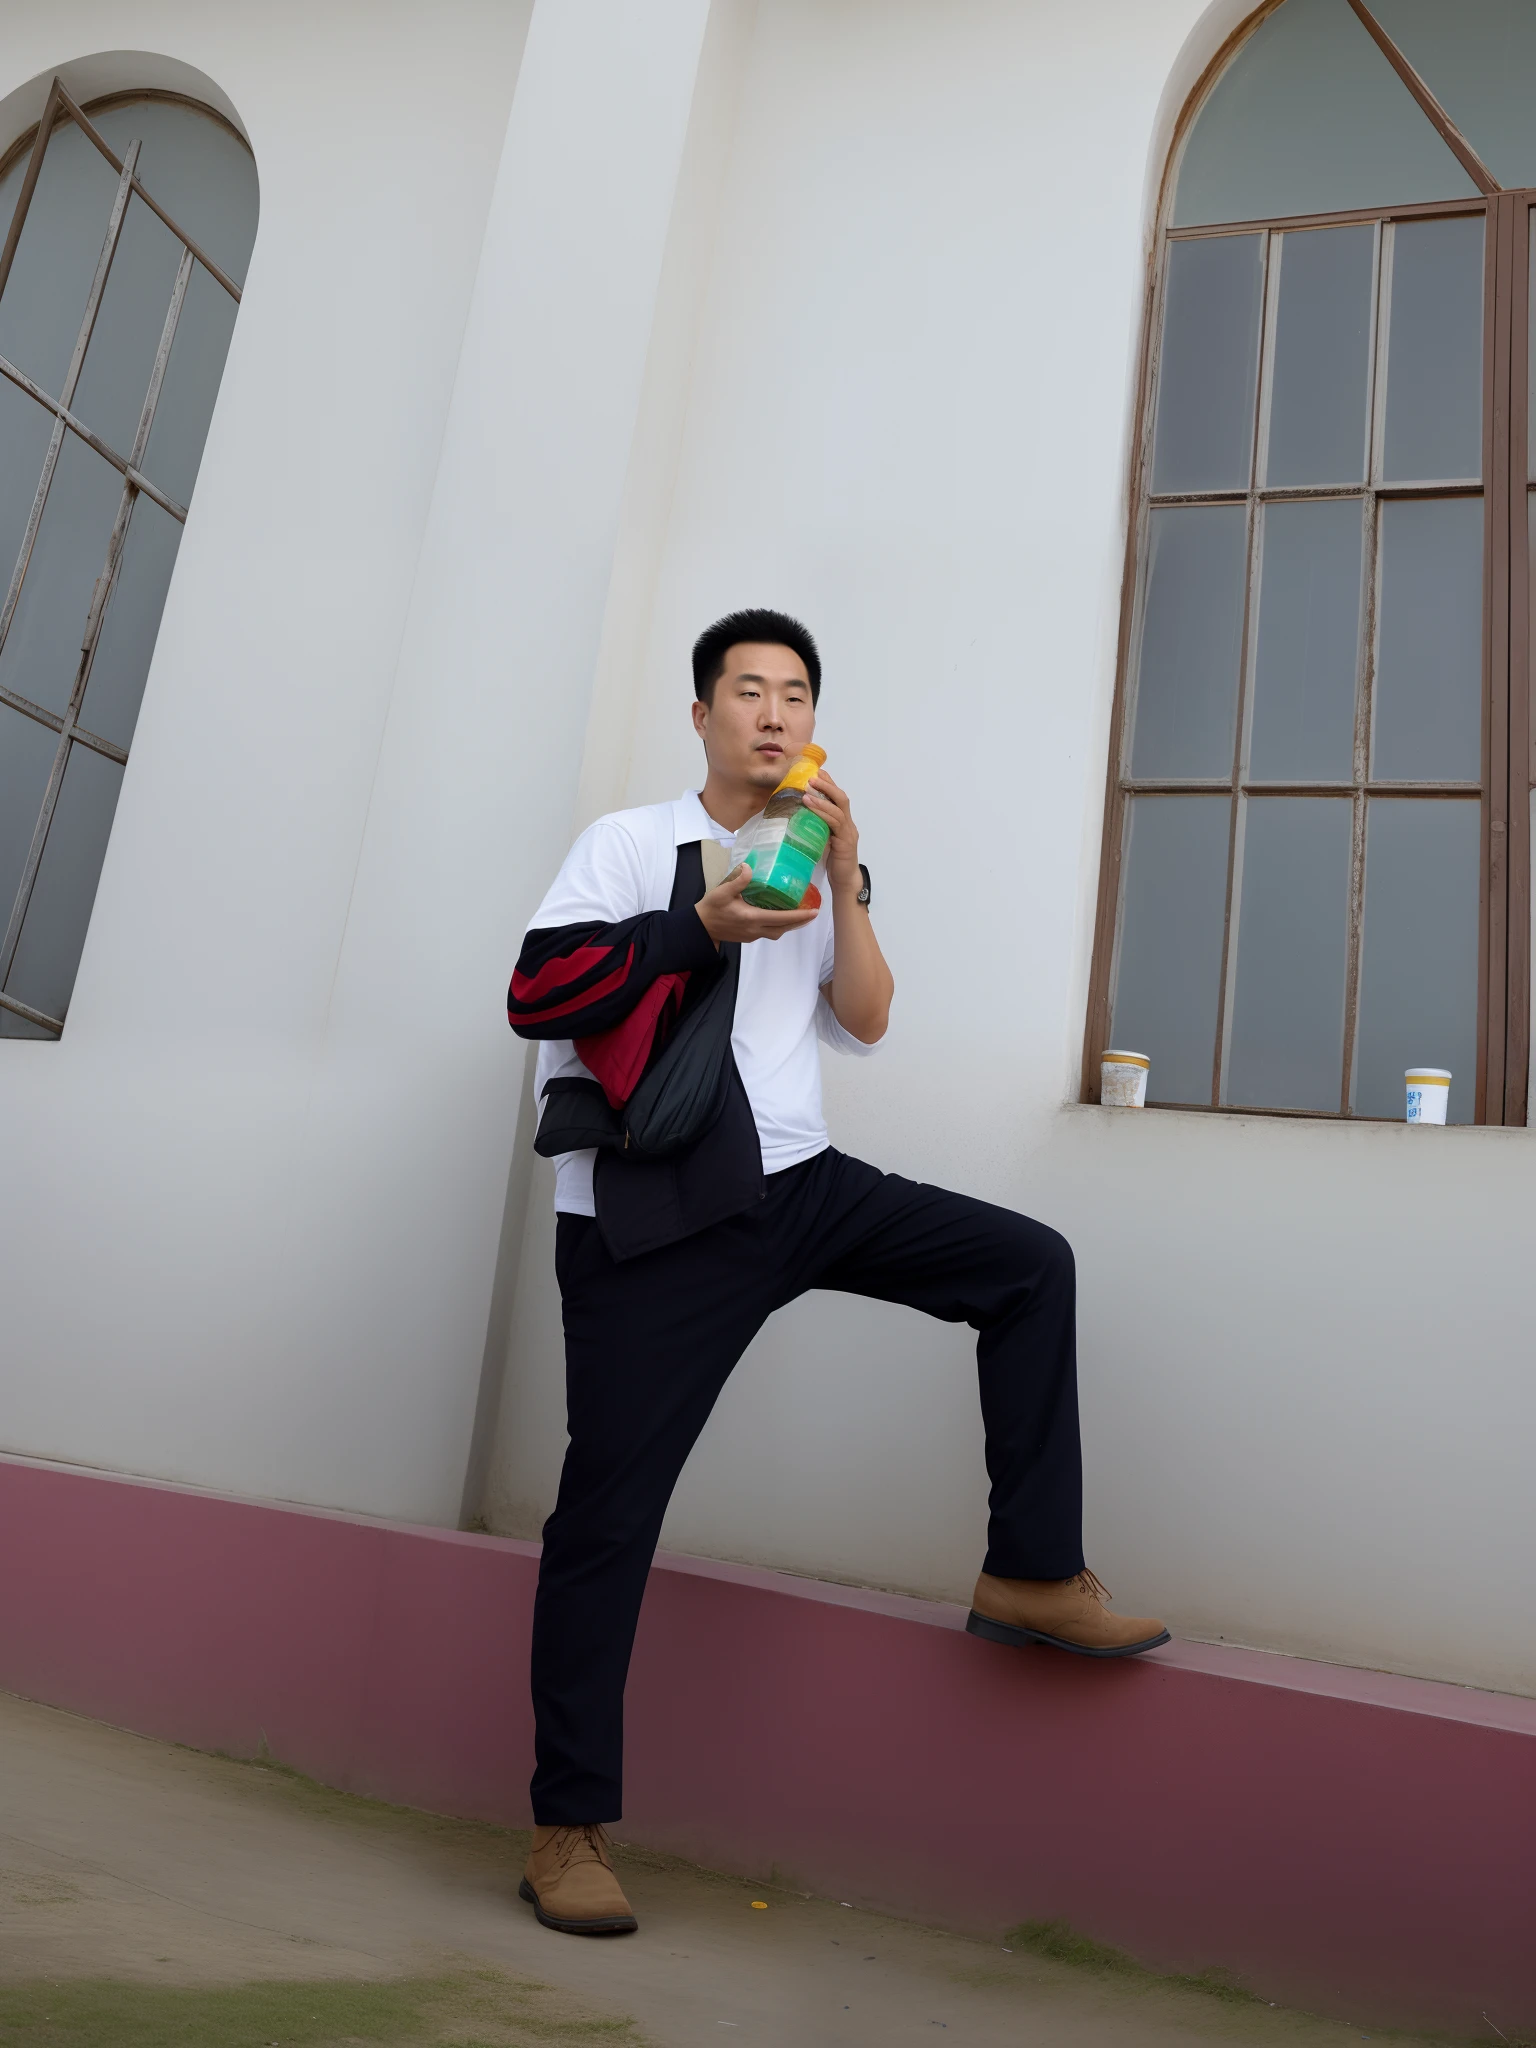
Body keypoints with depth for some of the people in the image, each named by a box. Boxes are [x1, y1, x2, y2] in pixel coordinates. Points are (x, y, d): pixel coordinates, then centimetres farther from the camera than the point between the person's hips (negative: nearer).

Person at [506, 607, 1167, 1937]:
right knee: (610, 1508, -4)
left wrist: (844, 882, -9)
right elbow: (532, 998, -8)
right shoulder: (629, 843, 6)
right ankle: (570, 1828, 8)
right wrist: (700, 926, -16)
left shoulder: (818, 865, 18)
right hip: (649, 1221, -4)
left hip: (797, 1182, 5)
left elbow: (867, 1020, 4)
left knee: (1031, 1264, -6)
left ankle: (1033, 1574, 1)